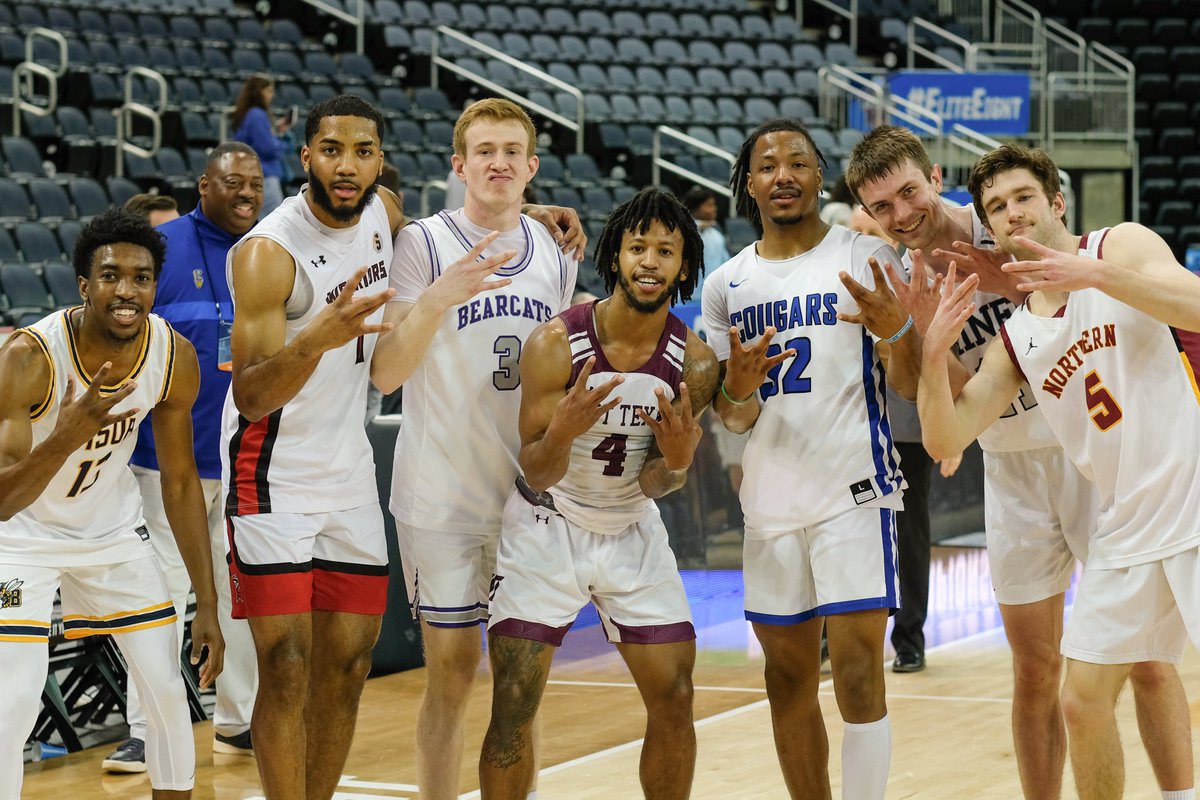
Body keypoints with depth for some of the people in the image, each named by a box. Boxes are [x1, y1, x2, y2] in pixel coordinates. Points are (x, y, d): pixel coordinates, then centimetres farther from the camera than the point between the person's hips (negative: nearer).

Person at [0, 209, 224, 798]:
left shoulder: (175, 358, -17)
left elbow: (180, 481, -3)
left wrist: (207, 603, -3)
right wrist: (69, 433, -53)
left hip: (113, 527, 4)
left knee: (171, 695, 2)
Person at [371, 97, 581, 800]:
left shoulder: (556, 251, 9)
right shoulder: (423, 245, -7)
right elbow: (386, 374, -16)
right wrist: (447, 290, -27)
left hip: (530, 495, 4)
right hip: (443, 497, -4)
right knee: (452, 672, 0)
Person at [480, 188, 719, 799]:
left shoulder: (694, 362, -13)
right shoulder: (556, 343, -21)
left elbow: (650, 486, -5)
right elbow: (537, 476, -17)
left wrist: (675, 463, -28)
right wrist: (562, 432, -39)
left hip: (631, 529, 3)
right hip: (547, 524, -3)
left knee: (674, 698, 0)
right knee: (513, 704, -9)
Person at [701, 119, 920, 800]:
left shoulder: (866, 259, -1)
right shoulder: (726, 286, 10)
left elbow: (914, 387, -2)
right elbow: (734, 420, 13)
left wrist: (896, 331, -23)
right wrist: (736, 393, -11)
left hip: (856, 490, -4)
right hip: (771, 503, 4)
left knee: (858, 678, -11)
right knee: (789, 681, 10)